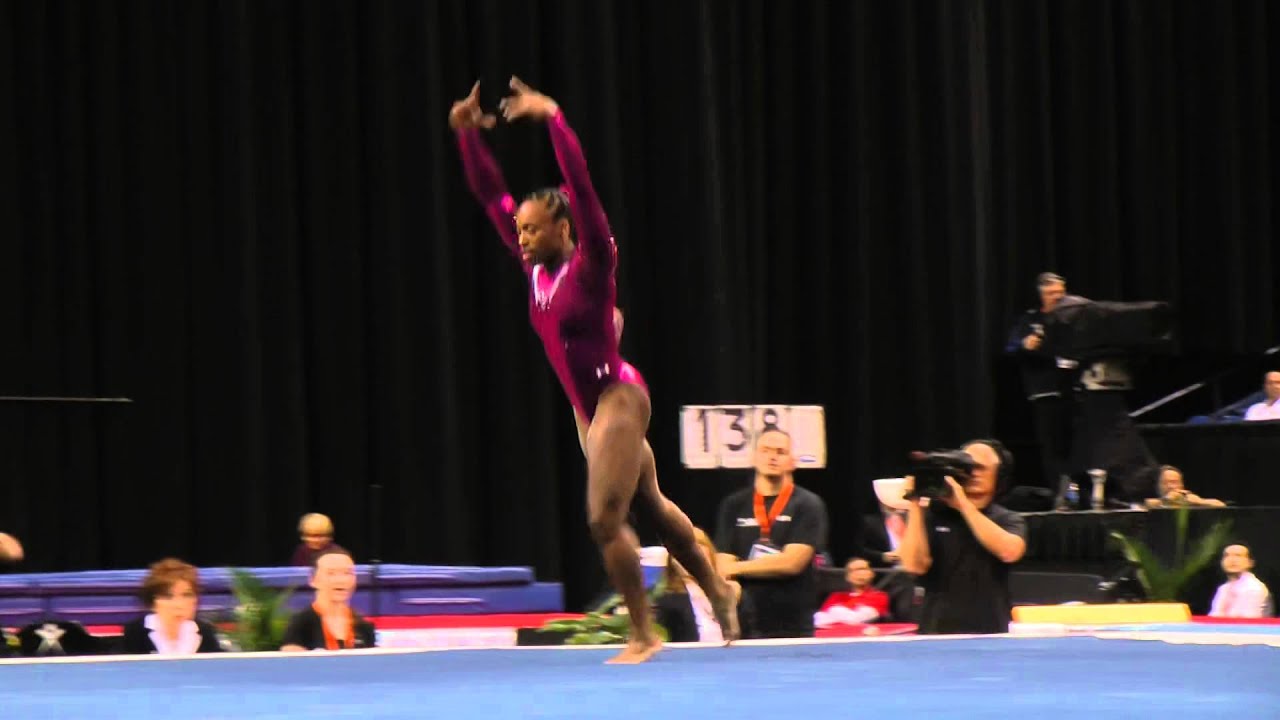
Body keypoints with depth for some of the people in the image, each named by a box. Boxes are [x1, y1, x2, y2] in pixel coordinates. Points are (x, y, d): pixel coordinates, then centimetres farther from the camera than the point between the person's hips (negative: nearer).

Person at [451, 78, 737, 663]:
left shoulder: (592, 265, -13)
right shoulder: (536, 269, 4)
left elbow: (581, 187, -25)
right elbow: (491, 195, 6)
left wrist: (553, 119, -29)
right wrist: (467, 133, -1)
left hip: (617, 398, -8)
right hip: (587, 406, 8)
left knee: (605, 519, -11)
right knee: (653, 506, 18)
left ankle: (644, 635, -2)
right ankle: (717, 591, 32)